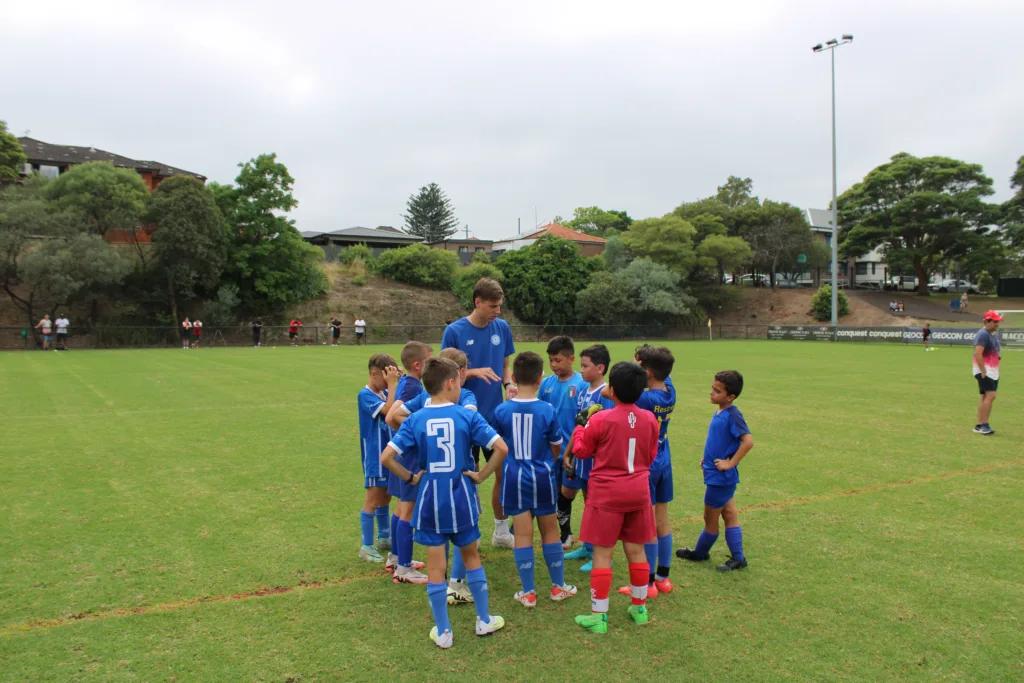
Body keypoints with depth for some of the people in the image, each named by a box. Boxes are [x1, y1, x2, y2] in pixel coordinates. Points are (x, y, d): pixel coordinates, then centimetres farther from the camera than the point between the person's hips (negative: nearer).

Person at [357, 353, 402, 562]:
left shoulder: (385, 392, 6)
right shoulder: (365, 395, -16)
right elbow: (389, 410, -28)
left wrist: (399, 381, -7)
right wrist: (392, 384, -23)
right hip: (374, 455, -8)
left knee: (385, 497, 19)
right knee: (373, 500, 0)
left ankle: (384, 537, 34)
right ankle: (366, 546, 10)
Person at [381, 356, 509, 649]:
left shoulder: (415, 420, -5)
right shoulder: (468, 416, -9)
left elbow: (386, 458, -11)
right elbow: (501, 448, -16)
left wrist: (411, 478, 2)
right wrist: (480, 476, -4)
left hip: (429, 499, 0)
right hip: (461, 496, 0)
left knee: (435, 566, 10)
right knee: (471, 557, 19)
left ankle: (443, 632, 20)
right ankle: (484, 620, 30)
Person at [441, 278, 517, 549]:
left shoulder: (502, 328, 2)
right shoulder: (455, 331, -10)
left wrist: (509, 384, -9)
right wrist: (474, 372, -23)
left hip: (496, 415, 4)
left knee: (504, 472, 9)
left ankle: (501, 531, 27)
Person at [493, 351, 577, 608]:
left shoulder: (501, 411, -9)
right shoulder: (547, 410, -11)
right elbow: (556, 447, 0)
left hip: (514, 478, 0)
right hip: (543, 477, 0)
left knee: (522, 534, 6)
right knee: (550, 531, 14)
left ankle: (528, 592, 13)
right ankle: (558, 587, 26)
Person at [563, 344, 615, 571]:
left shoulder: (605, 394, -16)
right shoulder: (583, 392, 8)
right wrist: (568, 453, 13)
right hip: (581, 456, 9)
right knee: (566, 493, 16)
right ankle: (587, 547, 32)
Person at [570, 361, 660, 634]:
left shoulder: (601, 419, -16)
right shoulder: (649, 419, -3)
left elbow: (581, 451, -1)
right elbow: (650, 456, 10)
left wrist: (581, 426, 13)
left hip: (607, 493, -4)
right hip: (639, 492, 4)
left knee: (603, 554, 3)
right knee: (636, 551, 16)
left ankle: (598, 616, 8)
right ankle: (639, 607, 29)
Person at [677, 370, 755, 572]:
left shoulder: (733, 415, -21)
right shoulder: (720, 413, 6)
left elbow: (748, 441, -30)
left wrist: (730, 463, -24)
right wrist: (708, 457, 10)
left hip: (720, 477, -9)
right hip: (718, 475, 9)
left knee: (710, 517, 10)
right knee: (730, 515, 14)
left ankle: (700, 553, 28)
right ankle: (738, 558, 23)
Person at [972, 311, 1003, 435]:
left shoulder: (994, 334, 15)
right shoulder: (983, 334, -14)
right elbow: (977, 354, -22)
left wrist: (996, 371, 15)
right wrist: (984, 372, -23)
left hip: (993, 371, 9)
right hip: (984, 370, -9)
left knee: (985, 397, 9)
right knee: (990, 395, -15)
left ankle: (980, 426, 12)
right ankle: (984, 425, -12)